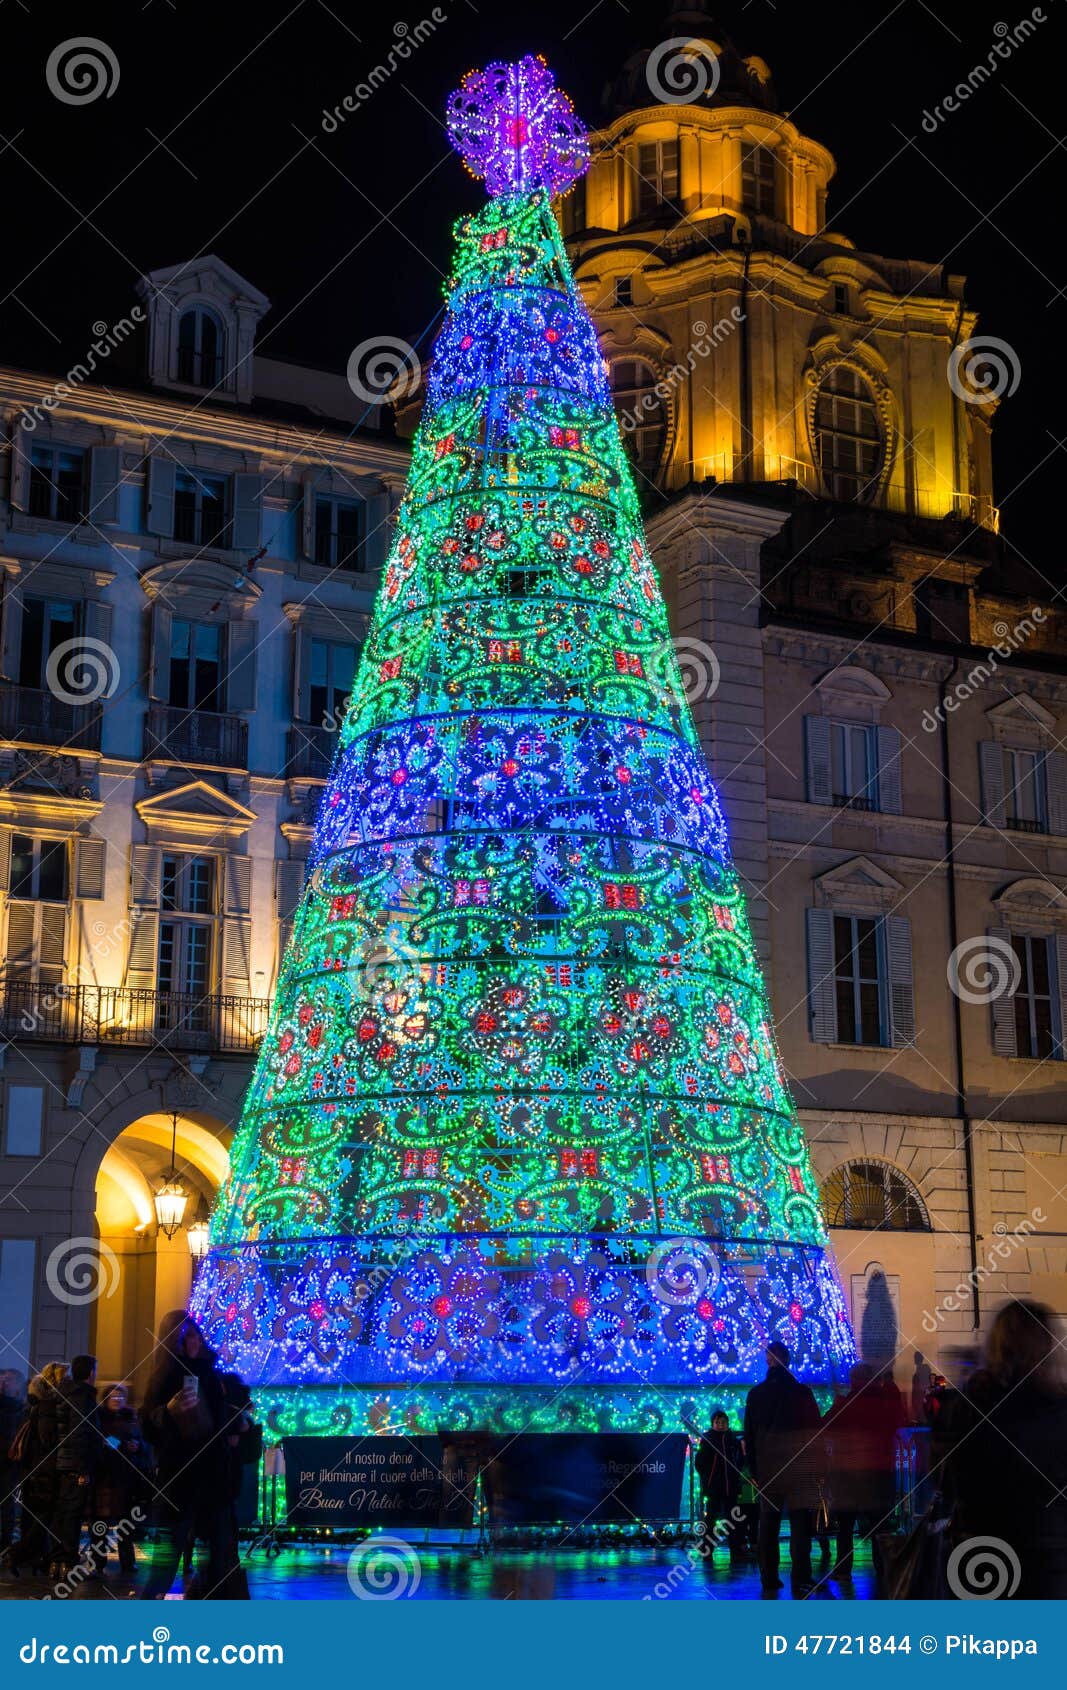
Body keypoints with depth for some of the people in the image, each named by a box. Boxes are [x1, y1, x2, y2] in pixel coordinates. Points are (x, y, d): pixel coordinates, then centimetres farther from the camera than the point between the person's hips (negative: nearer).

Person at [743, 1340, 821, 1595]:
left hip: (767, 1469, 2)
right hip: (799, 1470, -2)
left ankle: (769, 1580, 7)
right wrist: (815, 1466, 7)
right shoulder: (802, 1392, -5)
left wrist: (754, 1469, 13)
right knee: (800, 1522, -1)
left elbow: (749, 1436, 6)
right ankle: (800, 1580, -8)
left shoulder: (755, 1394, 2)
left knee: (768, 1524, 8)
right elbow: (815, 1430, -2)